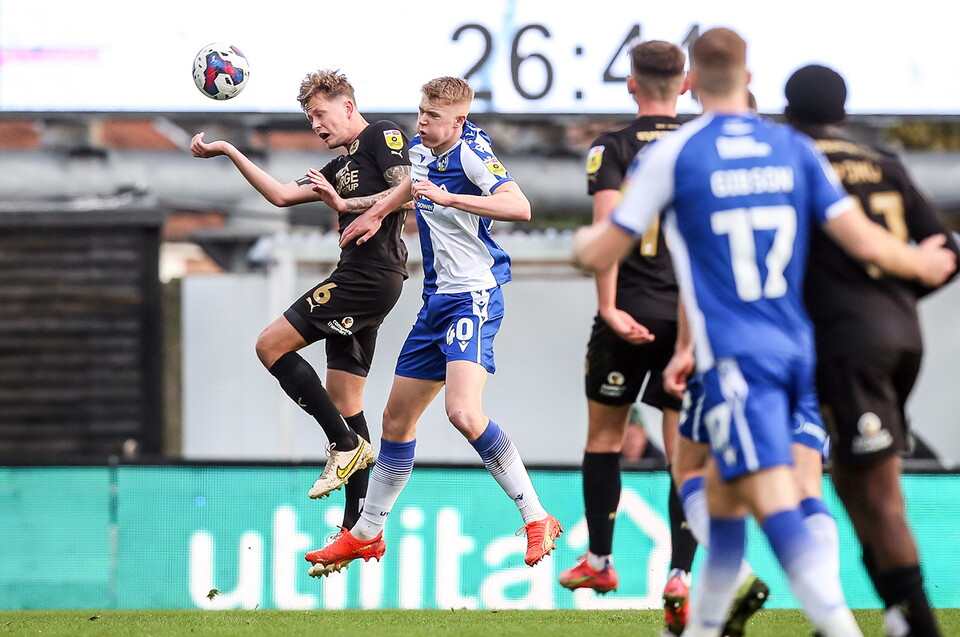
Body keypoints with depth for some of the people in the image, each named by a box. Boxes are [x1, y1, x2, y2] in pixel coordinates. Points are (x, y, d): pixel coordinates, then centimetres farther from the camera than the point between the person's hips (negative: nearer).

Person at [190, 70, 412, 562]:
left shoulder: (382, 136, 0)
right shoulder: (343, 165, 27)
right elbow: (281, 195, 26)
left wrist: (345, 205, -13)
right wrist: (229, 152, 25)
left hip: (371, 272, -10)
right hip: (358, 277, 10)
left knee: (271, 346, -9)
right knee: (343, 397, 7)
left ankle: (346, 444, -8)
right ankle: (359, 528, 6)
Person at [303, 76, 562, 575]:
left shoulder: (472, 152, -15)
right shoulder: (421, 150, 10)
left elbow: (519, 206, -31)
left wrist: (448, 197, -32)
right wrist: (376, 213, 38)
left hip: (473, 297, -9)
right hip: (436, 300, 9)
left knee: (464, 412, -26)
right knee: (397, 418, 15)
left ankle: (537, 520, -19)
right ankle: (366, 535, 28)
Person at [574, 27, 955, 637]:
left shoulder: (670, 155, -4)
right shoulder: (795, 149, 6)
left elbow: (601, 254, 3)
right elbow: (865, 242, 2)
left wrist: (585, 239, 28)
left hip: (736, 358, -6)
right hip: (796, 351, 6)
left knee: (778, 511, -15)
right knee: (722, 495, 21)